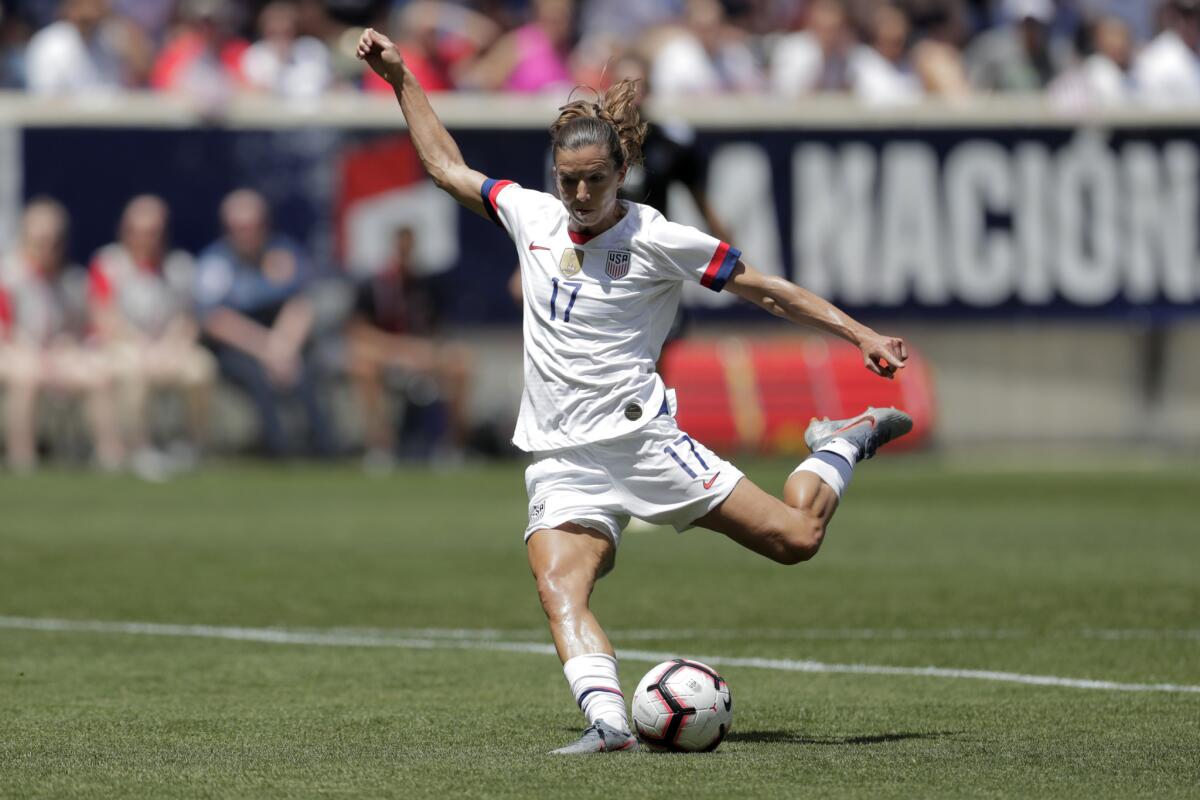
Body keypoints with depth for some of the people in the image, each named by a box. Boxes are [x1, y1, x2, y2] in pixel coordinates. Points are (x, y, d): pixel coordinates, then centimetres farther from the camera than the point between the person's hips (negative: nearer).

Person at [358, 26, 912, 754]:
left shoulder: (658, 241, -6)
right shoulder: (531, 215, 8)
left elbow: (767, 290, 0)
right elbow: (447, 167, 22)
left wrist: (859, 333, -3)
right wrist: (402, 80, 20)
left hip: (640, 438, -3)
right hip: (560, 461, 3)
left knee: (796, 539, -4)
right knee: (559, 588, -24)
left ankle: (844, 443, 26)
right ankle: (610, 722, -37)